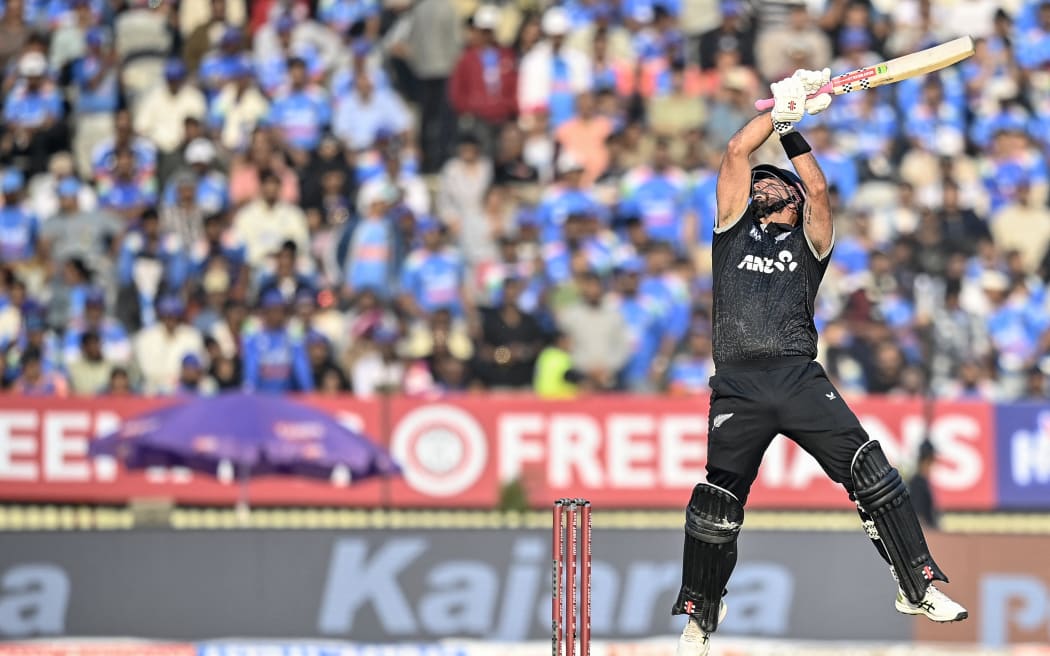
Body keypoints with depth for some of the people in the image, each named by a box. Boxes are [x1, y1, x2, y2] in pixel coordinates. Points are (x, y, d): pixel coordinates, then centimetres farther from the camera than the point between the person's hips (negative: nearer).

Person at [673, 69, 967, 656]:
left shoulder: (810, 241, 19)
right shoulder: (735, 229, 21)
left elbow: (819, 188, 0)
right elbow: (737, 153, 10)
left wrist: (792, 130, -4)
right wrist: (780, 108, 4)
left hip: (801, 378, 0)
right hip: (738, 387, 0)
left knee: (872, 472, -13)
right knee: (716, 506, -7)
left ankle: (919, 586, -6)